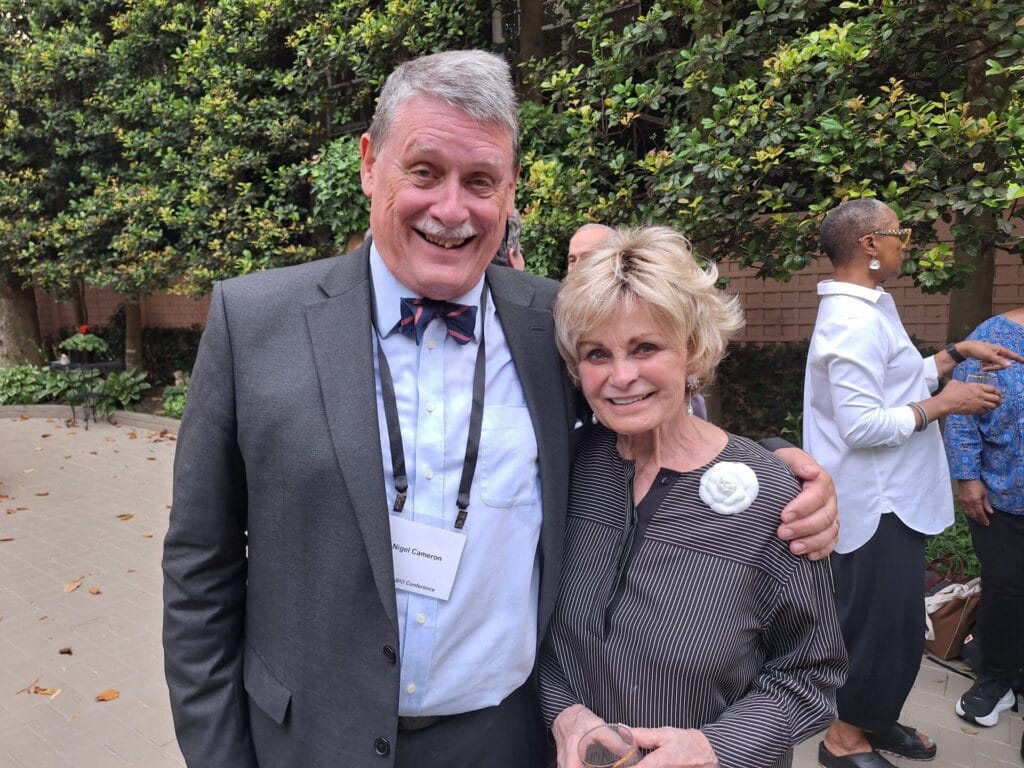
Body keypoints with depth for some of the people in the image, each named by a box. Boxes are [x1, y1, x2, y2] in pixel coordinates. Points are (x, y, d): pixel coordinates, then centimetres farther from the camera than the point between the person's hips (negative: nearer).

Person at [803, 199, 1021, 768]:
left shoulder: (870, 309, 11)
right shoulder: (855, 321, -23)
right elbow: (862, 426, -26)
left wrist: (957, 355, 12)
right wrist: (944, 404, -17)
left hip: (892, 497, 11)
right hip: (877, 503, -11)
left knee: (894, 619, 21)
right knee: (880, 621, 3)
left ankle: (876, 719, 38)